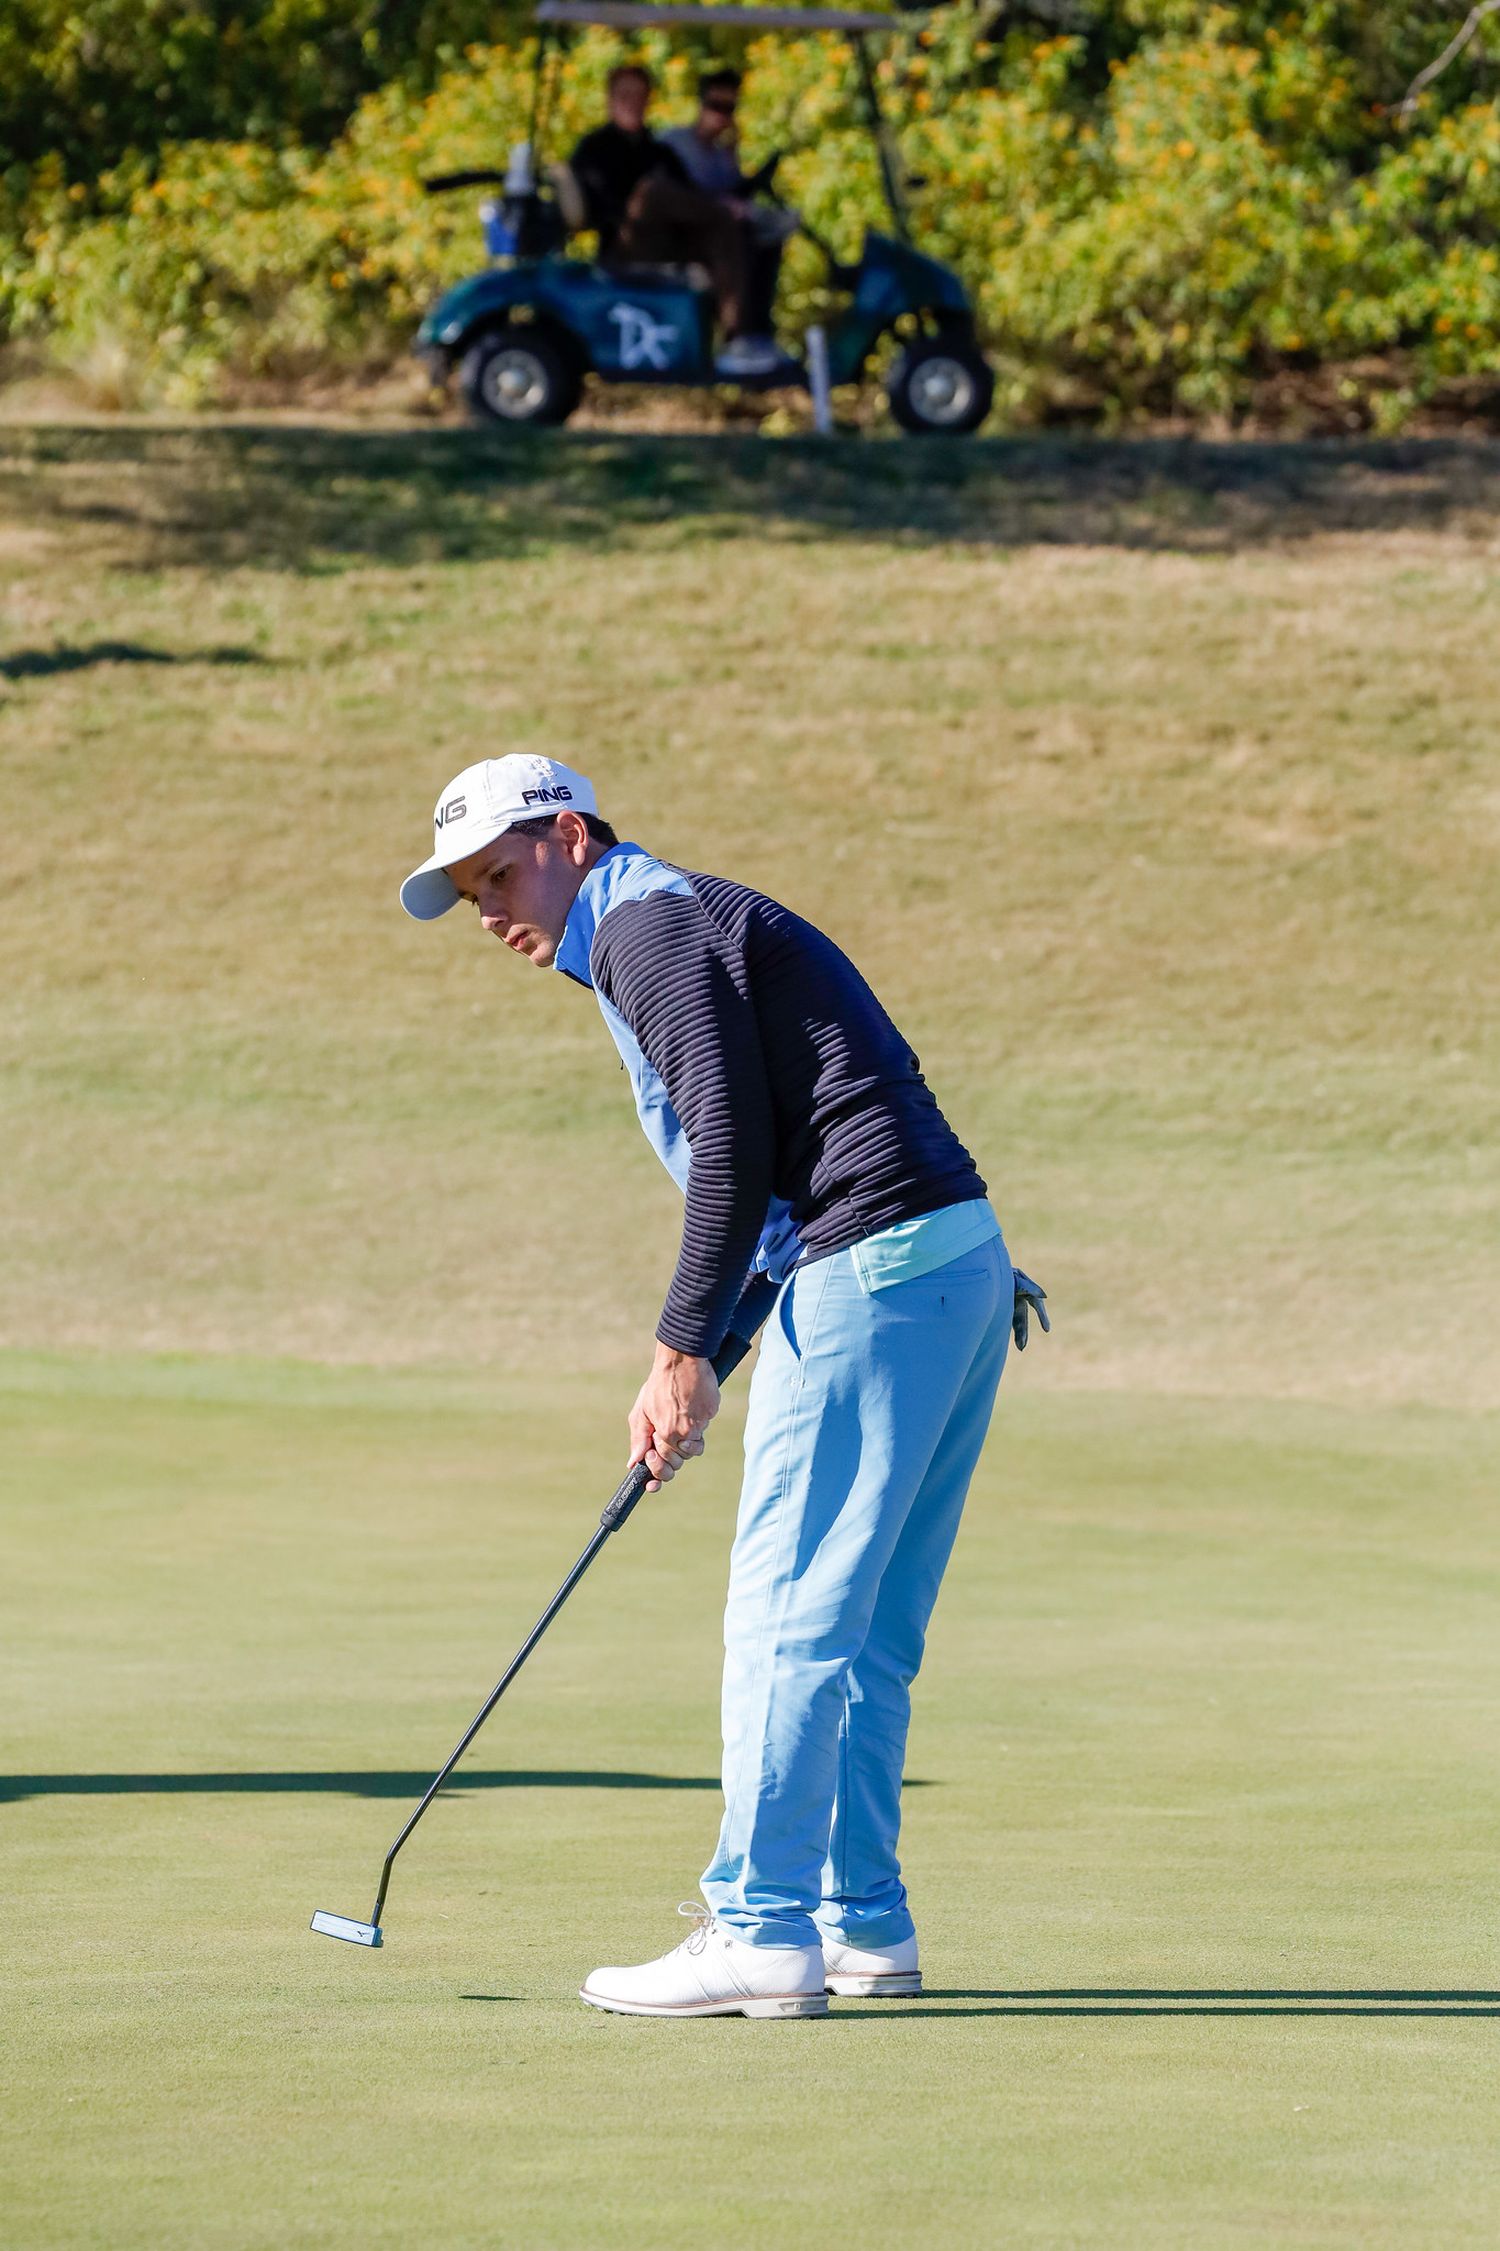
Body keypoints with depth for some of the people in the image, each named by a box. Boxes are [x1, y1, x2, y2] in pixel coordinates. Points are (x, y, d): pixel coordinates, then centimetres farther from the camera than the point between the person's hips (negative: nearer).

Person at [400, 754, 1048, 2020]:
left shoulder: (653, 925, -6)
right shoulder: (683, 926, 25)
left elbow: (737, 1151, -15)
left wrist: (686, 1350, -12)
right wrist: (696, 1363, 19)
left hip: (873, 1275, -10)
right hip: (954, 1264, 10)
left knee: (789, 1614, -8)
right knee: (862, 1629, 14)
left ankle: (763, 1931, -7)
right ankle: (863, 1924, 18)